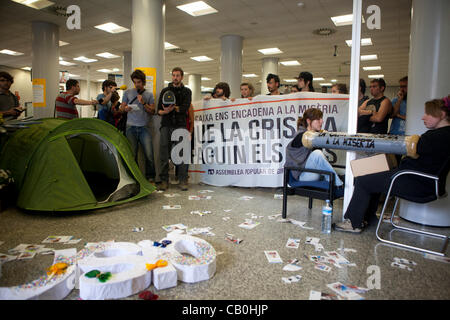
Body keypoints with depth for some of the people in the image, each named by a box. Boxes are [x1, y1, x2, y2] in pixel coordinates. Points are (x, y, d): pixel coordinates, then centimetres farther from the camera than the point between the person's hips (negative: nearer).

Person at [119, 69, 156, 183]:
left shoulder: (149, 94, 10)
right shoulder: (128, 92, 12)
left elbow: (152, 111, 5)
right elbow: (121, 109, 13)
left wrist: (143, 103, -8)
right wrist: (125, 109, -9)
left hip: (144, 128, -1)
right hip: (131, 127, 1)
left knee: (149, 154, -10)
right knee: (132, 154, 0)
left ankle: (150, 177, 4)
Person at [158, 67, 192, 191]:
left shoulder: (186, 91, 12)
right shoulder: (165, 91, 17)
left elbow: (185, 108, -4)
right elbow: (159, 110, 9)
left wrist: (173, 108, -19)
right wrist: (165, 111, -12)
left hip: (180, 125, -1)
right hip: (166, 125, 2)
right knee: (164, 153, -1)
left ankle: (183, 180, 3)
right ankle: (164, 180, 7)